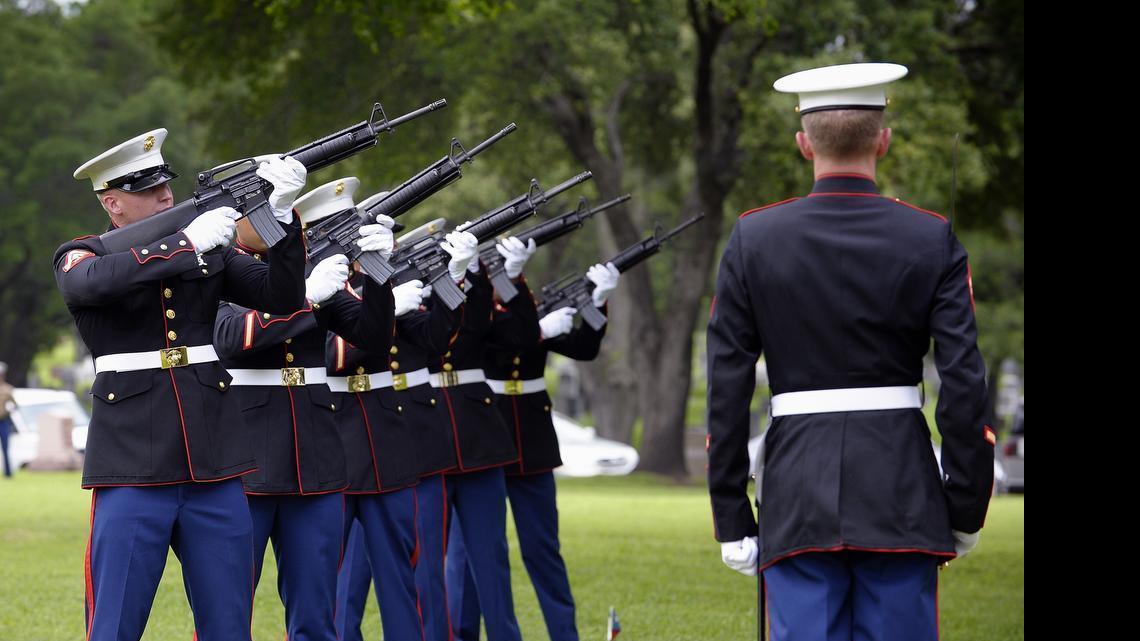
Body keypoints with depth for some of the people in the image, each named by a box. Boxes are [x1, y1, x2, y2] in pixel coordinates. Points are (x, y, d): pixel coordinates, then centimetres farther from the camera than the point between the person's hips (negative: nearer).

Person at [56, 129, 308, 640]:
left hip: (214, 464, 4)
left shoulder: (210, 250, 12)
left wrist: (281, 213, -11)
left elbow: (284, 297, 3)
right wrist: (186, 245, -24)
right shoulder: (80, 256, 2)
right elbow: (92, 281, -22)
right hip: (132, 465, -4)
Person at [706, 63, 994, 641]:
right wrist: (966, 507, 4)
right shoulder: (933, 240, -2)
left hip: (798, 491, 0)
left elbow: (727, 390, -1)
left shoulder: (753, 240, 0)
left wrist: (731, 519, 4)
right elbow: (964, 382, -5)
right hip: (902, 498, 0)